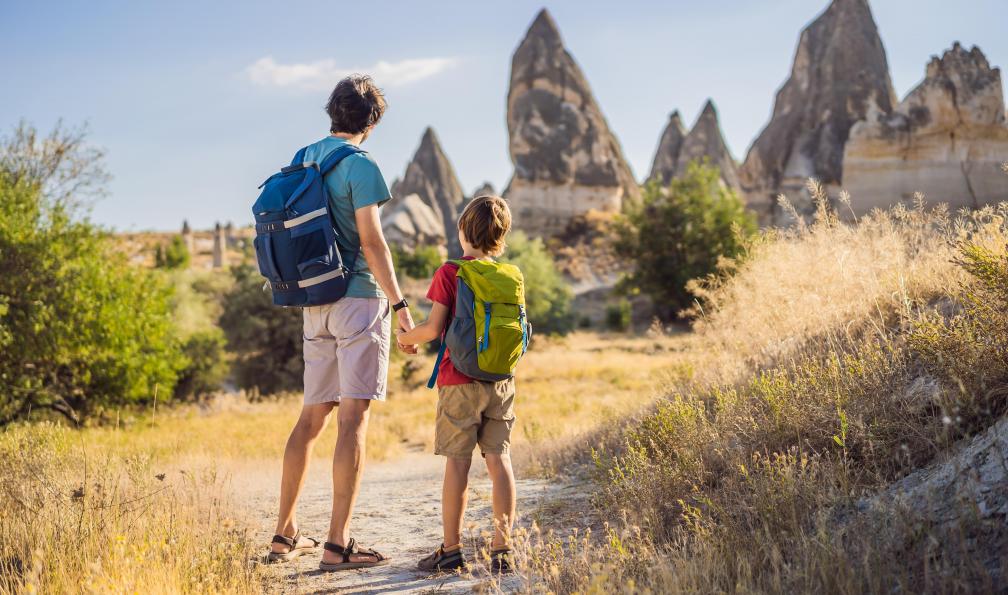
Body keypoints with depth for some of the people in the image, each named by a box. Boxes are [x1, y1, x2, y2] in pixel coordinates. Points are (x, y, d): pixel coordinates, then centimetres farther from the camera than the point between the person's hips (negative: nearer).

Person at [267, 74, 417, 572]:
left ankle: (285, 534, 17)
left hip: (314, 304, 7)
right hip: (358, 297, -7)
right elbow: (371, 242, -15)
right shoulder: (359, 165, -9)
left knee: (312, 415, 13)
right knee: (354, 418, -7)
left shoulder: (302, 163, 13)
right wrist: (399, 304, -11)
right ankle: (338, 544, -9)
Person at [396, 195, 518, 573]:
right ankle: (502, 549, 2)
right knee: (499, 461, 3)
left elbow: (434, 328, -12)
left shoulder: (449, 273, -7)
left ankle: (452, 549, 5)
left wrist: (405, 337, 7)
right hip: (501, 381, 4)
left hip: (459, 381, -4)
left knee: (457, 462, 0)